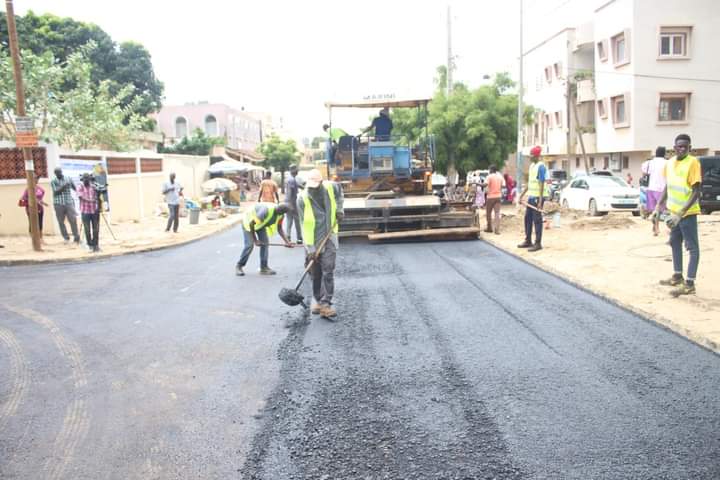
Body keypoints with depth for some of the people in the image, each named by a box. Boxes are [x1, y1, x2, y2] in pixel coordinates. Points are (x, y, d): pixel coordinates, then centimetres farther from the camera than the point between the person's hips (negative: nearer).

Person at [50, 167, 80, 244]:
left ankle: (76, 237, -1)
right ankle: (66, 237, 15)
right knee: (61, 221, 4)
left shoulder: (68, 179, 7)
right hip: (58, 204, 0)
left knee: (73, 220, -7)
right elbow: (56, 192, -9)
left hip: (69, 202, 0)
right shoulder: (53, 181, 4)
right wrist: (64, 186, -19)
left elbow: (75, 188, 8)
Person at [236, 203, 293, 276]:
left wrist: (287, 242, -16)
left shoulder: (280, 213, -17)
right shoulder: (266, 211, -41)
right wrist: (255, 240, -25)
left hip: (260, 223, 7)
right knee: (249, 245, -13)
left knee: (265, 242, -5)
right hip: (249, 221, -7)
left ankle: (264, 267, -1)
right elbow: (251, 224, -31)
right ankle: (239, 266, 2)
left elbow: (279, 229, -7)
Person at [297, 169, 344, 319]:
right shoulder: (302, 198, -16)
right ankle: (318, 300, 26)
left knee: (328, 270, -10)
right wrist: (310, 247, -21)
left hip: (328, 237, 1)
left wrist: (339, 208, 5)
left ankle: (326, 304, -9)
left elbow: (339, 191, 20)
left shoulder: (331, 187, -8)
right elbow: (304, 225, -17)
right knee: (315, 273, 9)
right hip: (312, 240, 0)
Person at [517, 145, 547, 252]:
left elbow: (542, 184, -16)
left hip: (537, 197, -9)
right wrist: (521, 196, 19)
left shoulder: (541, 166, -12)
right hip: (530, 196, 9)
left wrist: (540, 201, -20)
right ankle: (528, 241, 24)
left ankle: (538, 244, 3)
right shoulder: (531, 165, 14)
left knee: (537, 220, -3)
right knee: (528, 219, 14)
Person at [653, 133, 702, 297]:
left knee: (692, 247, -3)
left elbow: (696, 192, -19)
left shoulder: (693, 162, -17)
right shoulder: (669, 163, 5)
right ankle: (677, 277, 30)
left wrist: (681, 213, -26)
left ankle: (689, 284, -3)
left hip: (687, 212, -8)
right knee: (675, 243, 17)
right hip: (674, 211, 8)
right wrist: (658, 207, 9)